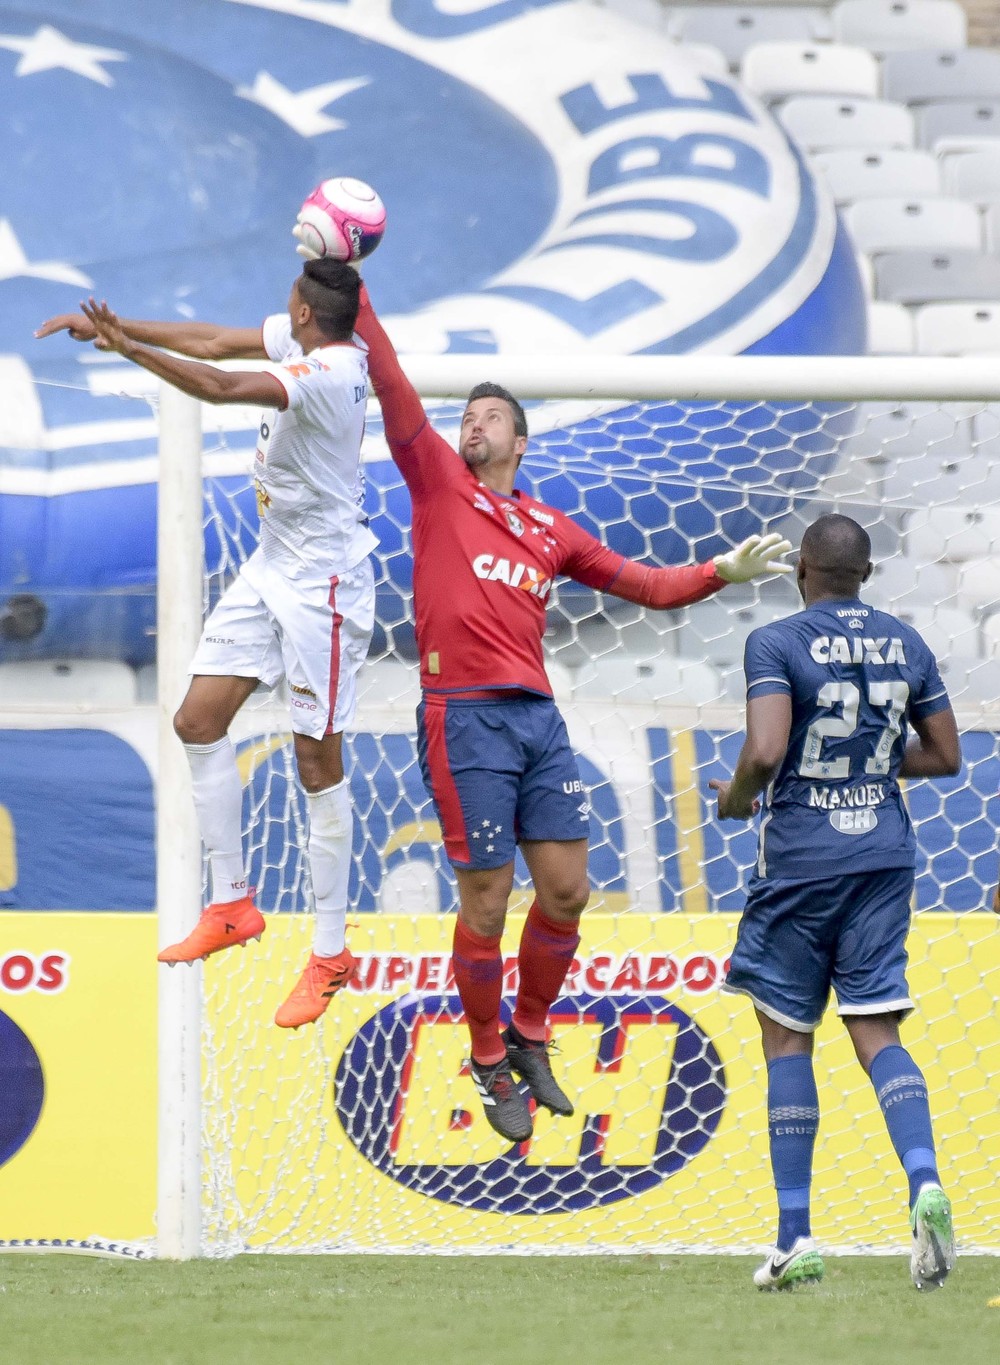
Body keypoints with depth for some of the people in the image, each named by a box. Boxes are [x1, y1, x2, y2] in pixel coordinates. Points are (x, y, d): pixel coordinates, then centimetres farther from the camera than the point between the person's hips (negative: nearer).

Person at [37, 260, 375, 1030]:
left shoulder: (328, 373, -25)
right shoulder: (305, 344, 1)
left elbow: (222, 386, -37)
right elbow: (217, 341, 11)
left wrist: (130, 346, -37)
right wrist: (114, 325, 6)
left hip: (324, 583, -10)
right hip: (272, 566, 10)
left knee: (319, 763, -4)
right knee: (200, 720, 7)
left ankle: (331, 955, 2)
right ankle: (231, 904, 15)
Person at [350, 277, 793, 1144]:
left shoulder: (550, 529, 18)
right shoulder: (438, 483, 8)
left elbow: (642, 584, 25)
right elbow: (392, 388, -1)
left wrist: (723, 572, 13)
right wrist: (351, 292, -8)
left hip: (538, 716, 4)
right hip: (467, 717, -4)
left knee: (566, 891, 3)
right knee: (487, 903, -3)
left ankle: (529, 1037, 24)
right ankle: (490, 1064, 12)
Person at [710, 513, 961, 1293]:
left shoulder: (776, 645, -9)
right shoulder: (905, 646, 7)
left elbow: (764, 753, -21)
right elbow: (944, 757, 12)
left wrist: (735, 799, 0)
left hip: (798, 860, -4)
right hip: (883, 856, 4)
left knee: (787, 1038, 6)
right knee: (877, 1032, 4)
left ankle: (796, 1237, 4)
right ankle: (925, 1183, -23)